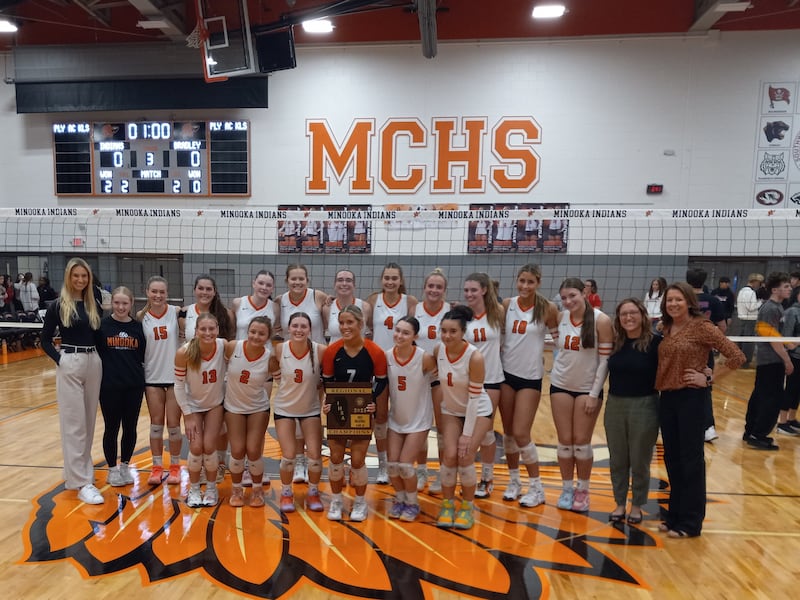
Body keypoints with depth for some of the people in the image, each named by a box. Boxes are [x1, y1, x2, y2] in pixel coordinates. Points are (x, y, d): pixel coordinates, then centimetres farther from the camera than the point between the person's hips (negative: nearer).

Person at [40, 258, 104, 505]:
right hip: (69, 364, -4)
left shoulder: (94, 305, 7)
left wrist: (95, 355, -2)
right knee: (74, 424, -3)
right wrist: (59, 359, -10)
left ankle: (78, 471, 28)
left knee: (89, 421, 12)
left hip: (94, 364, 5)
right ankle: (82, 483, -1)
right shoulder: (59, 305, -3)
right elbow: (45, 339, 0)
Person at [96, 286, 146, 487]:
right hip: (109, 386, -2)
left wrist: (137, 372, -2)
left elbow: (143, 356, 8)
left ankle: (125, 466, 29)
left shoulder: (138, 327, 3)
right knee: (112, 428, 9)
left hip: (134, 386, 2)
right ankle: (112, 469, 26)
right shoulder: (102, 325, -4)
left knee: (130, 427, 11)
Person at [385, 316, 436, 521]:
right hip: (396, 419, 3)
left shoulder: (425, 358, -22)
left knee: (405, 465, -4)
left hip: (418, 420, -3)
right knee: (392, 464, 3)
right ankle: (400, 499, 31)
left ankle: (413, 503, 23)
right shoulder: (387, 356, -12)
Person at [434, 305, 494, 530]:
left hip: (478, 410, -3)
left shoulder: (475, 357, -29)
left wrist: (468, 433, -20)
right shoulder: (439, 350, -17)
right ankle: (447, 504, 13)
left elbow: (474, 397, -24)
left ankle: (467, 507, 12)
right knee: (450, 454, -8)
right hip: (451, 410, 3)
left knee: (465, 456, -11)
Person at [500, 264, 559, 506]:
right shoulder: (507, 304, 0)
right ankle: (514, 481, 30)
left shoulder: (547, 309, -9)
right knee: (508, 432, 12)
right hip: (506, 373, 3)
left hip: (530, 377, -3)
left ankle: (536, 488, 16)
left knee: (521, 434, -3)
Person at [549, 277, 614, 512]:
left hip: (588, 389, -3)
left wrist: (594, 394, -13)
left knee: (581, 443, 4)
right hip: (561, 386, 3)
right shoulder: (561, 318, -1)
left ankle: (583, 491, 23)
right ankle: (567, 489, 23)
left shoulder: (601, 320, -13)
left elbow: (605, 360, -12)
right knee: (565, 442, 8)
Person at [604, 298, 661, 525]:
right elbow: (606, 370, 9)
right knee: (617, 460, 13)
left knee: (639, 461, 10)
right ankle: (619, 504, 29)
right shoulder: (615, 342, 2)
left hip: (644, 406, -3)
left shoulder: (655, 342, -9)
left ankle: (637, 506, 28)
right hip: (615, 405, 4)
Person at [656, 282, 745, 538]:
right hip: (666, 398, 7)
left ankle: (690, 522, 15)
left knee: (691, 460, 3)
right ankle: (675, 515, 28)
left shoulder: (701, 326, -10)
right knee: (672, 459, 14)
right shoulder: (667, 328, 10)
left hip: (691, 399, -7)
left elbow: (736, 357, -13)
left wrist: (709, 378, -11)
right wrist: (660, 387, 5)